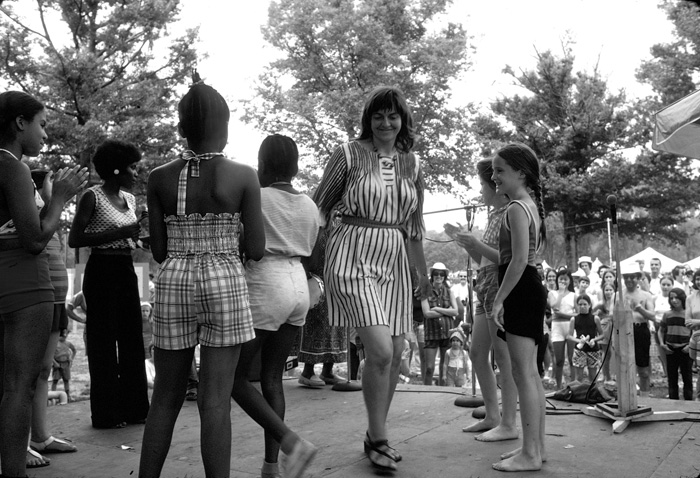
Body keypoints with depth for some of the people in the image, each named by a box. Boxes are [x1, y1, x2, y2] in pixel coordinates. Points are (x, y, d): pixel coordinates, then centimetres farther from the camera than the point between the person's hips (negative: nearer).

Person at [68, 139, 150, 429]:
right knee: (104, 342, -1)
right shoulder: (93, 196, -8)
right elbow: (74, 239, -14)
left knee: (132, 340, 9)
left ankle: (133, 407, 18)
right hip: (102, 271, -7)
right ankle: (106, 413, 9)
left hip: (126, 270, 7)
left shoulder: (129, 199, 13)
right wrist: (120, 233, -20)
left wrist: (139, 236, 2)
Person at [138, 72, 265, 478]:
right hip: (225, 283, -3)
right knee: (216, 401, 0)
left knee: (166, 398, 14)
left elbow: (159, 250, 4)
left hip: (172, 282, 3)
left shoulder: (160, 178, 2)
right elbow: (256, 250, -5)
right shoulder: (244, 176, -5)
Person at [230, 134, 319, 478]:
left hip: (264, 287, -7)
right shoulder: (309, 207, 12)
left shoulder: (256, 197, -7)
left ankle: (291, 442, -12)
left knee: (234, 376, 2)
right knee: (272, 377, 11)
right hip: (298, 285, 7)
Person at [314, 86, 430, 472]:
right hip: (353, 255, -5)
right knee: (380, 350, -15)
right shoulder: (349, 155, -2)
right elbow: (319, 208, 2)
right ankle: (379, 440, 4)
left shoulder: (411, 164, 12)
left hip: (394, 260, 6)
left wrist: (422, 272, 20)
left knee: (394, 355, 6)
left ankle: (375, 435, 25)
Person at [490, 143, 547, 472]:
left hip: (520, 291, -11)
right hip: (531, 289, 11)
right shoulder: (531, 205, 18)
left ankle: (530, 454, -2)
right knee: (530, 373, 13)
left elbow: (519, 259, -21)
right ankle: (536, 447, 21)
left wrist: (499, 298, -19)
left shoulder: (516, 208, -13)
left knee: (523, 374, -7)